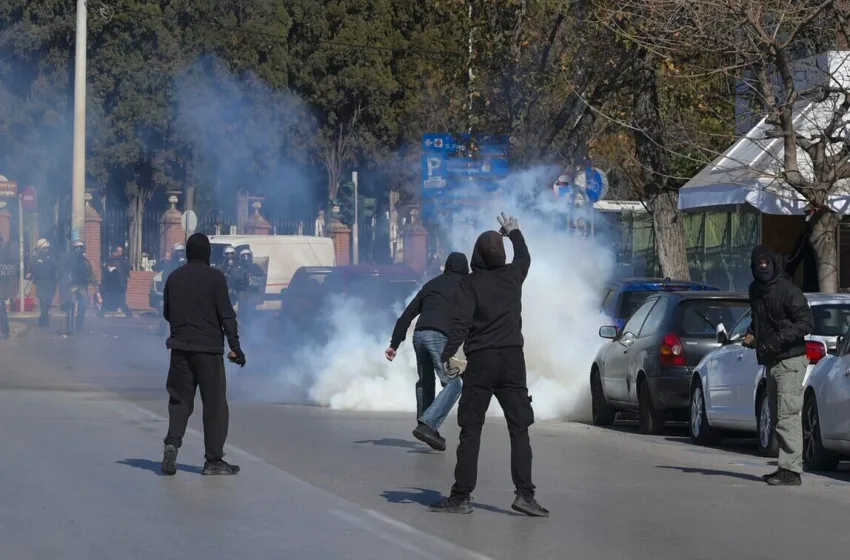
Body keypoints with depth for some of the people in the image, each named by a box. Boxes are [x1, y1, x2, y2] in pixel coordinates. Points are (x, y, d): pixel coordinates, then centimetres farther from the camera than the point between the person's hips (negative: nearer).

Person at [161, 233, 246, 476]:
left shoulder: (174, 278, 7)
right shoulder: (214, 277, -8)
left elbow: (167, 313, 16)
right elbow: (226, 314, -11)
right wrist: (235, 346, -9)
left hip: (180, 346, 4)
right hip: (209, 347, -4)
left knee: (179, 399, 11)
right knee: (214, 403, 2)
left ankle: (172, 443, -12)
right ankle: (214, 460, 3)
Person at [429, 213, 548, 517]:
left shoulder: (470, 283, -5)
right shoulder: (513, 275, 6)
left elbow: (461, 323, -15)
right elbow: (524, 256, 30)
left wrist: (447, 355, -15)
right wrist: (514, 232, 46)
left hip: (480, 361, -2)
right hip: (512, 358, 2)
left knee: (470, 430, 1)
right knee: (519, 429, 2)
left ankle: (461, 496, 0)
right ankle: (524, 493, -9)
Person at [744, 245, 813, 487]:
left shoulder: (788, 290, -12)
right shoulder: (756, 292, 13)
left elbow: (806, 322, -16)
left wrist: (780, 338, -25)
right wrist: (751, 335, 9)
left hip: (790, 360, -9)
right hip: (772, 362, 9)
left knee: (787, 416, -13)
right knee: (777, 418, 12)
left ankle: (791, 470, -15)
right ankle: (786, 467, 18)